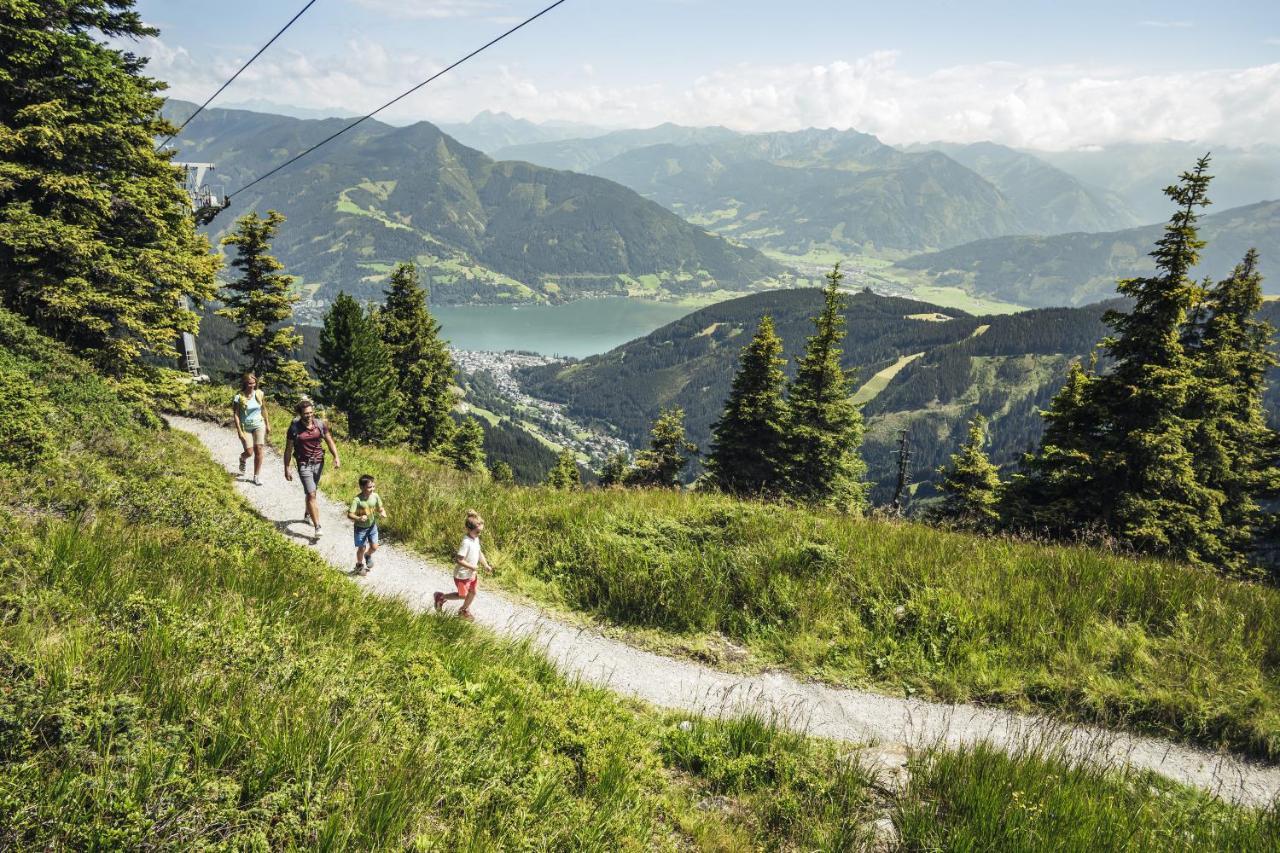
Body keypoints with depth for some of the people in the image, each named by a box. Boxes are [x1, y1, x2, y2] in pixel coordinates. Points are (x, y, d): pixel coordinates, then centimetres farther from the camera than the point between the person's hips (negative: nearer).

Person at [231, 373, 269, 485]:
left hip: (259, 425, 2)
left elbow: (263, 409, 9)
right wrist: (239, 431, -14)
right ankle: (242, 459, 36)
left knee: (259, 450, -5)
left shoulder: (259, 394, -3)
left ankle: (257, 476, 6)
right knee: (249, 452, -4)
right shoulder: (239, 398, -14)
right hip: (245, 427, -2)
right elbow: (236, 415, -11)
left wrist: (268, 424, 12)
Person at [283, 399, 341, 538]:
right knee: (311, 494, -12)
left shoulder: (320, 424, -4)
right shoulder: (294, 428, -11)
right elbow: (288, 449, -4)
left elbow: (329, 441, 4)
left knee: (312, 492, 21)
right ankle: (317, 527, -12)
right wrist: (287, 469, -4)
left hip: (319, 463, 4)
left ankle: (308, 514, 49)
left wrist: (336, 457, -10)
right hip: (304, 464, -4)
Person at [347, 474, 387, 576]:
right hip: (360, 528, -4)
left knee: (374, 547, 7)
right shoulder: (357, 500, -27)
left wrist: (383, 513, -23)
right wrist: (358, 518, -48)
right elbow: (350, 514, -30)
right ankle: (359, 565, 35)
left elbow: (380, 508, 0)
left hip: (372, 526, 4)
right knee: (362, 548, 6)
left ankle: (368, 555, 44)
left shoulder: (375, 496, -13)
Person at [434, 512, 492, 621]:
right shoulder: (466, 542, -32)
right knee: (463, 595, 8)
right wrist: (472, 567, -26)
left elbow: (479, 553, 10)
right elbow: (459, 560, -30)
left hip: (472, 574, 8)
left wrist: (486, 565, 1)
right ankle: (441, 597, 27)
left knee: (473, 593, 19)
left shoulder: (476, 539, -3)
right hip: (462, 575, -8)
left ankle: (465, 610, 42)